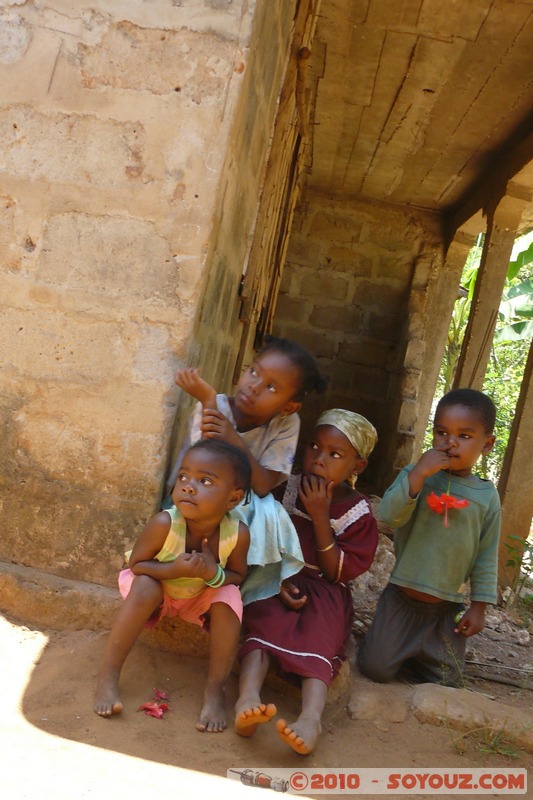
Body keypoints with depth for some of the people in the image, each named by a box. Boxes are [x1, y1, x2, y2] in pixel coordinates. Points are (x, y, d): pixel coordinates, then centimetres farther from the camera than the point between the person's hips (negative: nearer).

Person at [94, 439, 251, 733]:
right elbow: (136, 564, -20)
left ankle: (215, 689, -13)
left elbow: (238, 576, -12)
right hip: (158, 586, -1)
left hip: (204, 595, 2)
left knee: (228, 597, -26)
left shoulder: (238, 533, -29)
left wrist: (215, 574, -36)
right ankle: (107, 676, -19)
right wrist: (174, 569, -39)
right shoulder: (164, 524, -34)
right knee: (145, 587, -32)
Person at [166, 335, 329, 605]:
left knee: (271, 516, -27)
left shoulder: (286, 424, -13)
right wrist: (208, 401, -37)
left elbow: (262, 486, -21)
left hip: (248, 511, 3)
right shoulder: (213, 407, -20)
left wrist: (234, 440, -37)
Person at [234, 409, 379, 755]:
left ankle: (311, 717, -49)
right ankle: (248, 698, -49)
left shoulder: (358, 513, -4)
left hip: (323, 591, -1)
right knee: (266, 620, -28)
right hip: (277, 583, 1)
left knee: (319, 635, -30)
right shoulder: (288, 489, 1)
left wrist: (321, 517, -18)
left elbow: (337, 573, -10)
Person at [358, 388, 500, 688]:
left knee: (448, 681, 10)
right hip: (401, 597, -1)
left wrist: (479, 606, 1)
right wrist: (419, 473, -34)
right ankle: (401, 648, 29)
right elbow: (391, 515, -25)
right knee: (375, 668, -2)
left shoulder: (487, 496, -5)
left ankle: (415, 652, 37)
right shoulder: (416, 475, -9)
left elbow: (487, 556, 0)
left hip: (448, 607, 2)